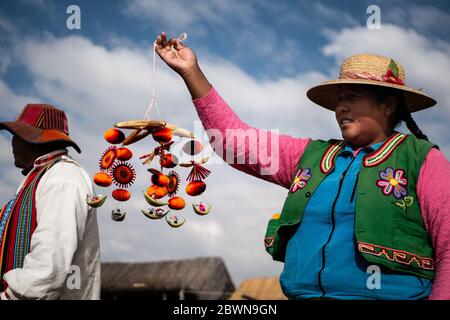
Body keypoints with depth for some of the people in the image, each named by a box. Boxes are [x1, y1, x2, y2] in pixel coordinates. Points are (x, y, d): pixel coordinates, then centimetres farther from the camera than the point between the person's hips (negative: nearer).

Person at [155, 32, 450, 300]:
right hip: (300, 293, 3)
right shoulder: (311, 155, 17)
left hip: (388, 295, -3)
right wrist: (192, 72, 10)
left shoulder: (422, 160, 3)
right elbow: (237, 138, 15)